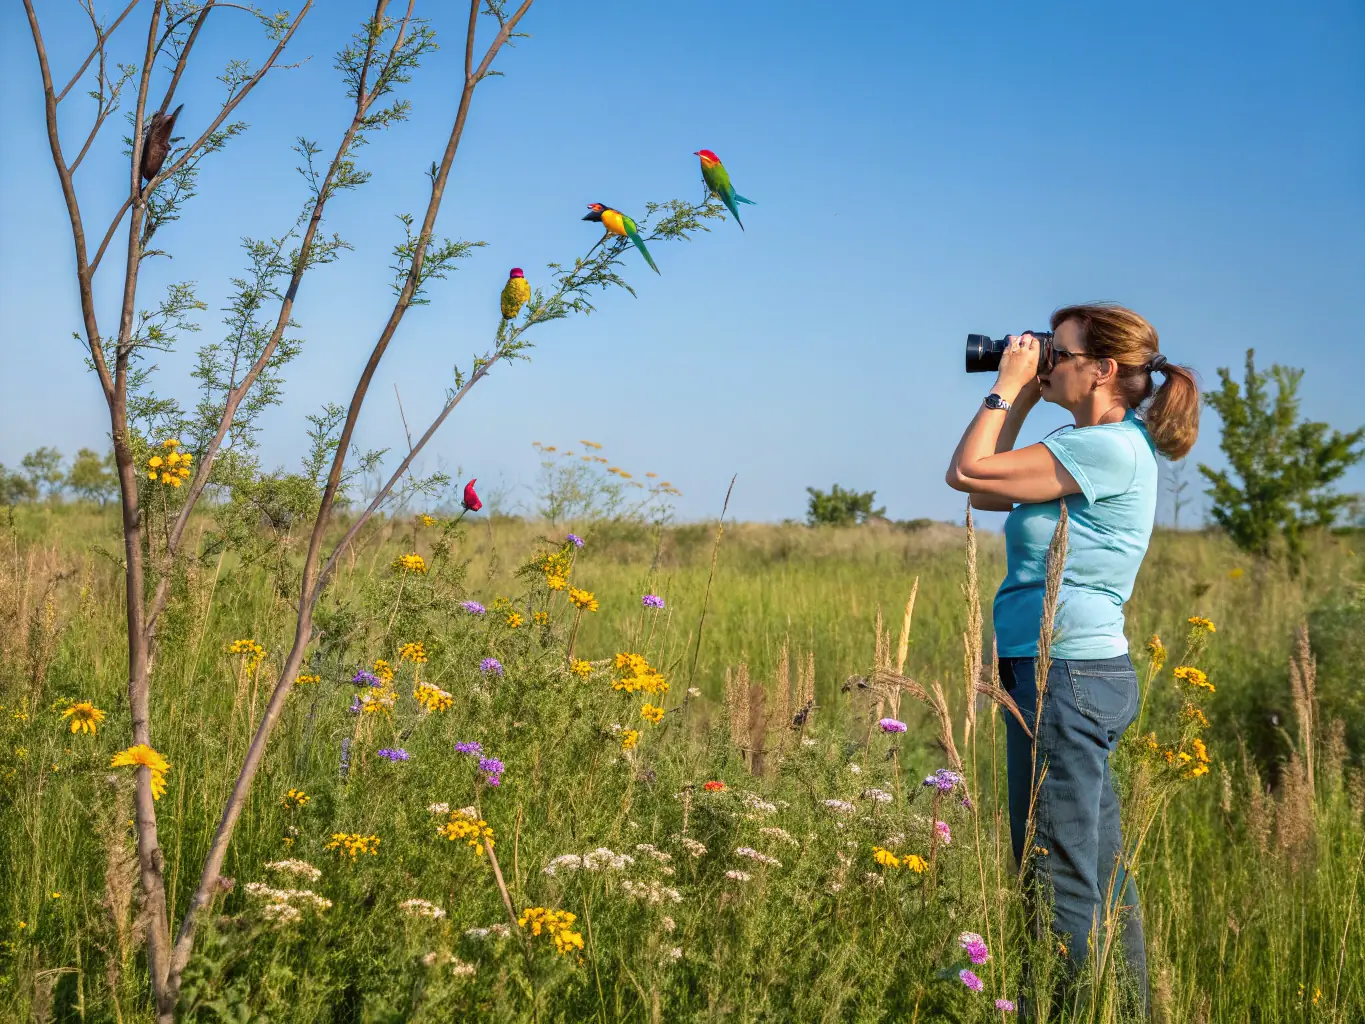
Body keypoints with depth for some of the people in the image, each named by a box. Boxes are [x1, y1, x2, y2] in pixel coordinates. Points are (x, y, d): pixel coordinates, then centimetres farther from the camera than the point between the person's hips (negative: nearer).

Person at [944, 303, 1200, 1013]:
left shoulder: (1111, 449, -15)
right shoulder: (1090, 443, 15)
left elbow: (967, 473, -16)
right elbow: (987, 494, 21)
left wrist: (1007, 386, -4)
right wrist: (1023, 400, 15)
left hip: (1068, 675, -10)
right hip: (1075, 673, 10)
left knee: (1060, 880, -6)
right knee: (1102, 875, 15)